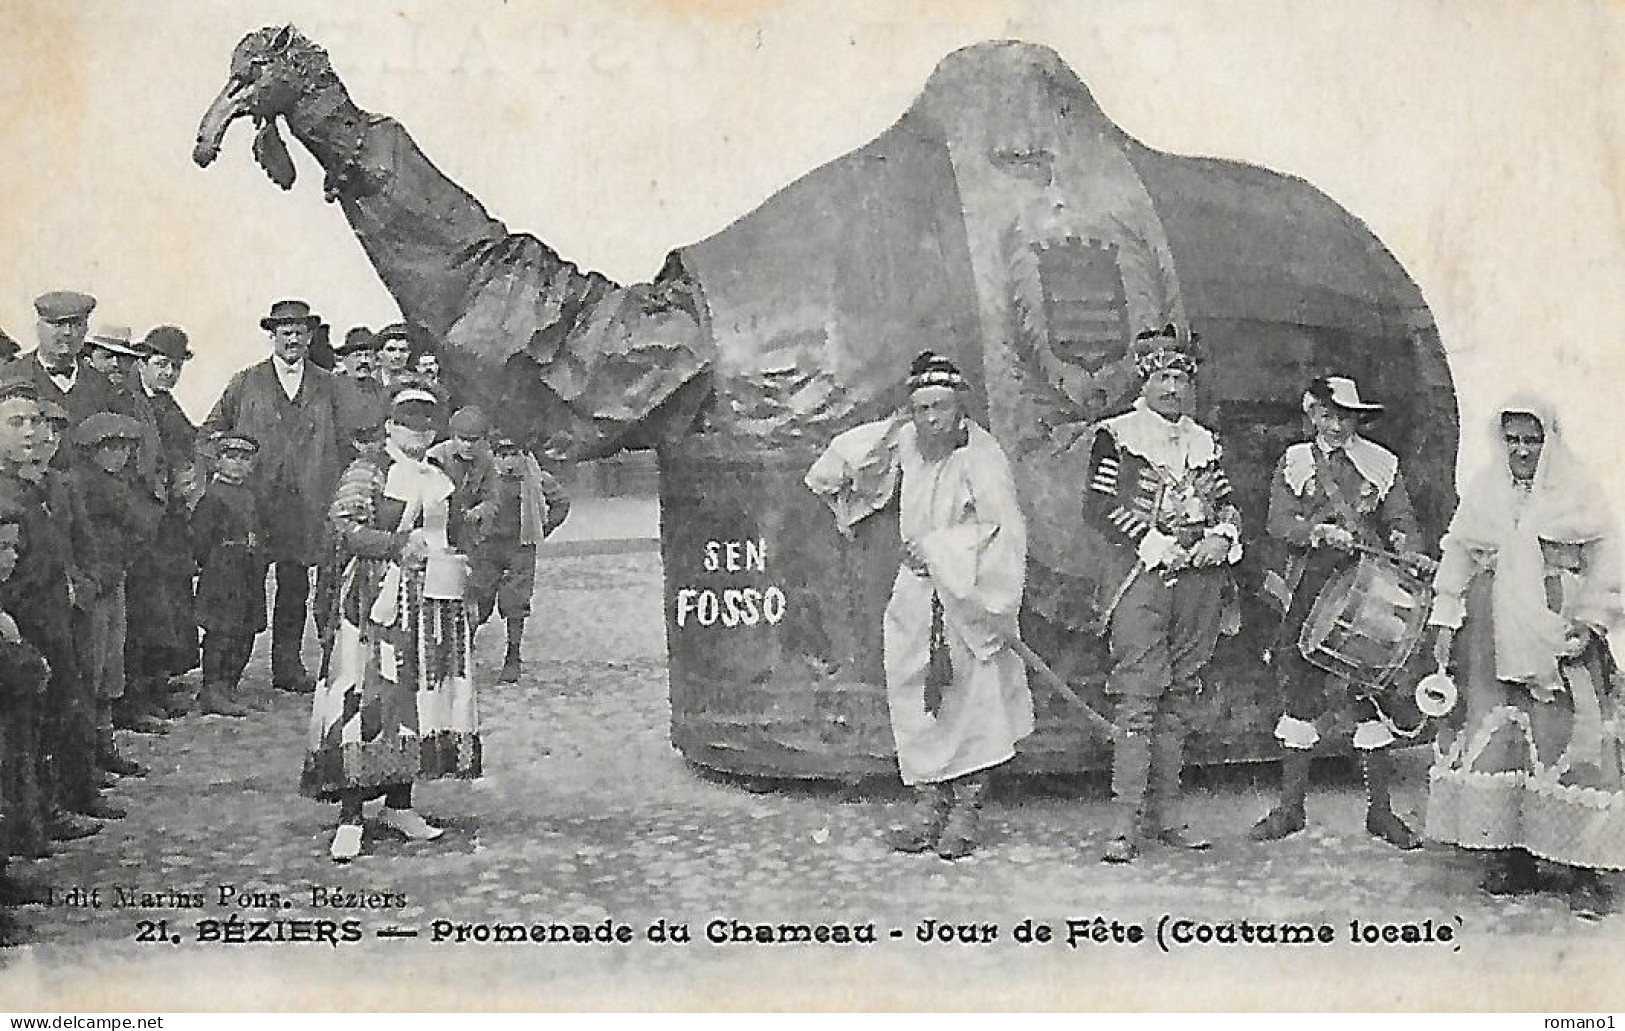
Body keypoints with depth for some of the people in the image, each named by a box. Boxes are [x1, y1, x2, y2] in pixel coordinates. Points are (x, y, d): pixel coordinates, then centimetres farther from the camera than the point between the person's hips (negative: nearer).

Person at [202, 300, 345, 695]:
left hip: (305, 505, 2)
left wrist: (331, 497, 8)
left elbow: (335, 446, 14)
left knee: (295, 587, 3)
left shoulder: (326, 386, 13)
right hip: (253, 500, -2)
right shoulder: (245, 382, 7)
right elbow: (210, 430, 13)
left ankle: (288, 664, 11)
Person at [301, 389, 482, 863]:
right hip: (378, 598, -6)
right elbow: (344, 528, -11)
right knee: (366, 702, -10)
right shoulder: (366, 472, -1)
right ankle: (350, 816, -8)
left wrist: (452, 565, 12)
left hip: (436, 601, 6)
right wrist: (400, 544, -17)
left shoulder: (442, 480, 18)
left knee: (422, 697, 6)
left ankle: (399, 805, 17)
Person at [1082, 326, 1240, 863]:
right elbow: (1098, 505, -5)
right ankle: (1127, 822, -9)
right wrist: (1155, 544, -13)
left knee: (1180, 697, 7)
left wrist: (1222, 538, -2)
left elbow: (1226, 504, 20)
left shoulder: (1206, 442, 18)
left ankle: (1164, 813, 14)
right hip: (1140, 576, -5)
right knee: (1138, 695, -11)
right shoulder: (1116, 435, 2)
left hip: (1199, 577, 5)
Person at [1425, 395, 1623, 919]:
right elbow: (1457, 553, 14)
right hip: (1492, 631, 3)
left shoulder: (1580, 488, 5)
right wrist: (1445, 621, 8)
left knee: (1569, 737, -8)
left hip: (1558, 630, -3)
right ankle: (1506, 858, 7)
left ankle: (1581, 868, -5)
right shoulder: (1483, 488, 13)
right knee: (1493, 735, -1)